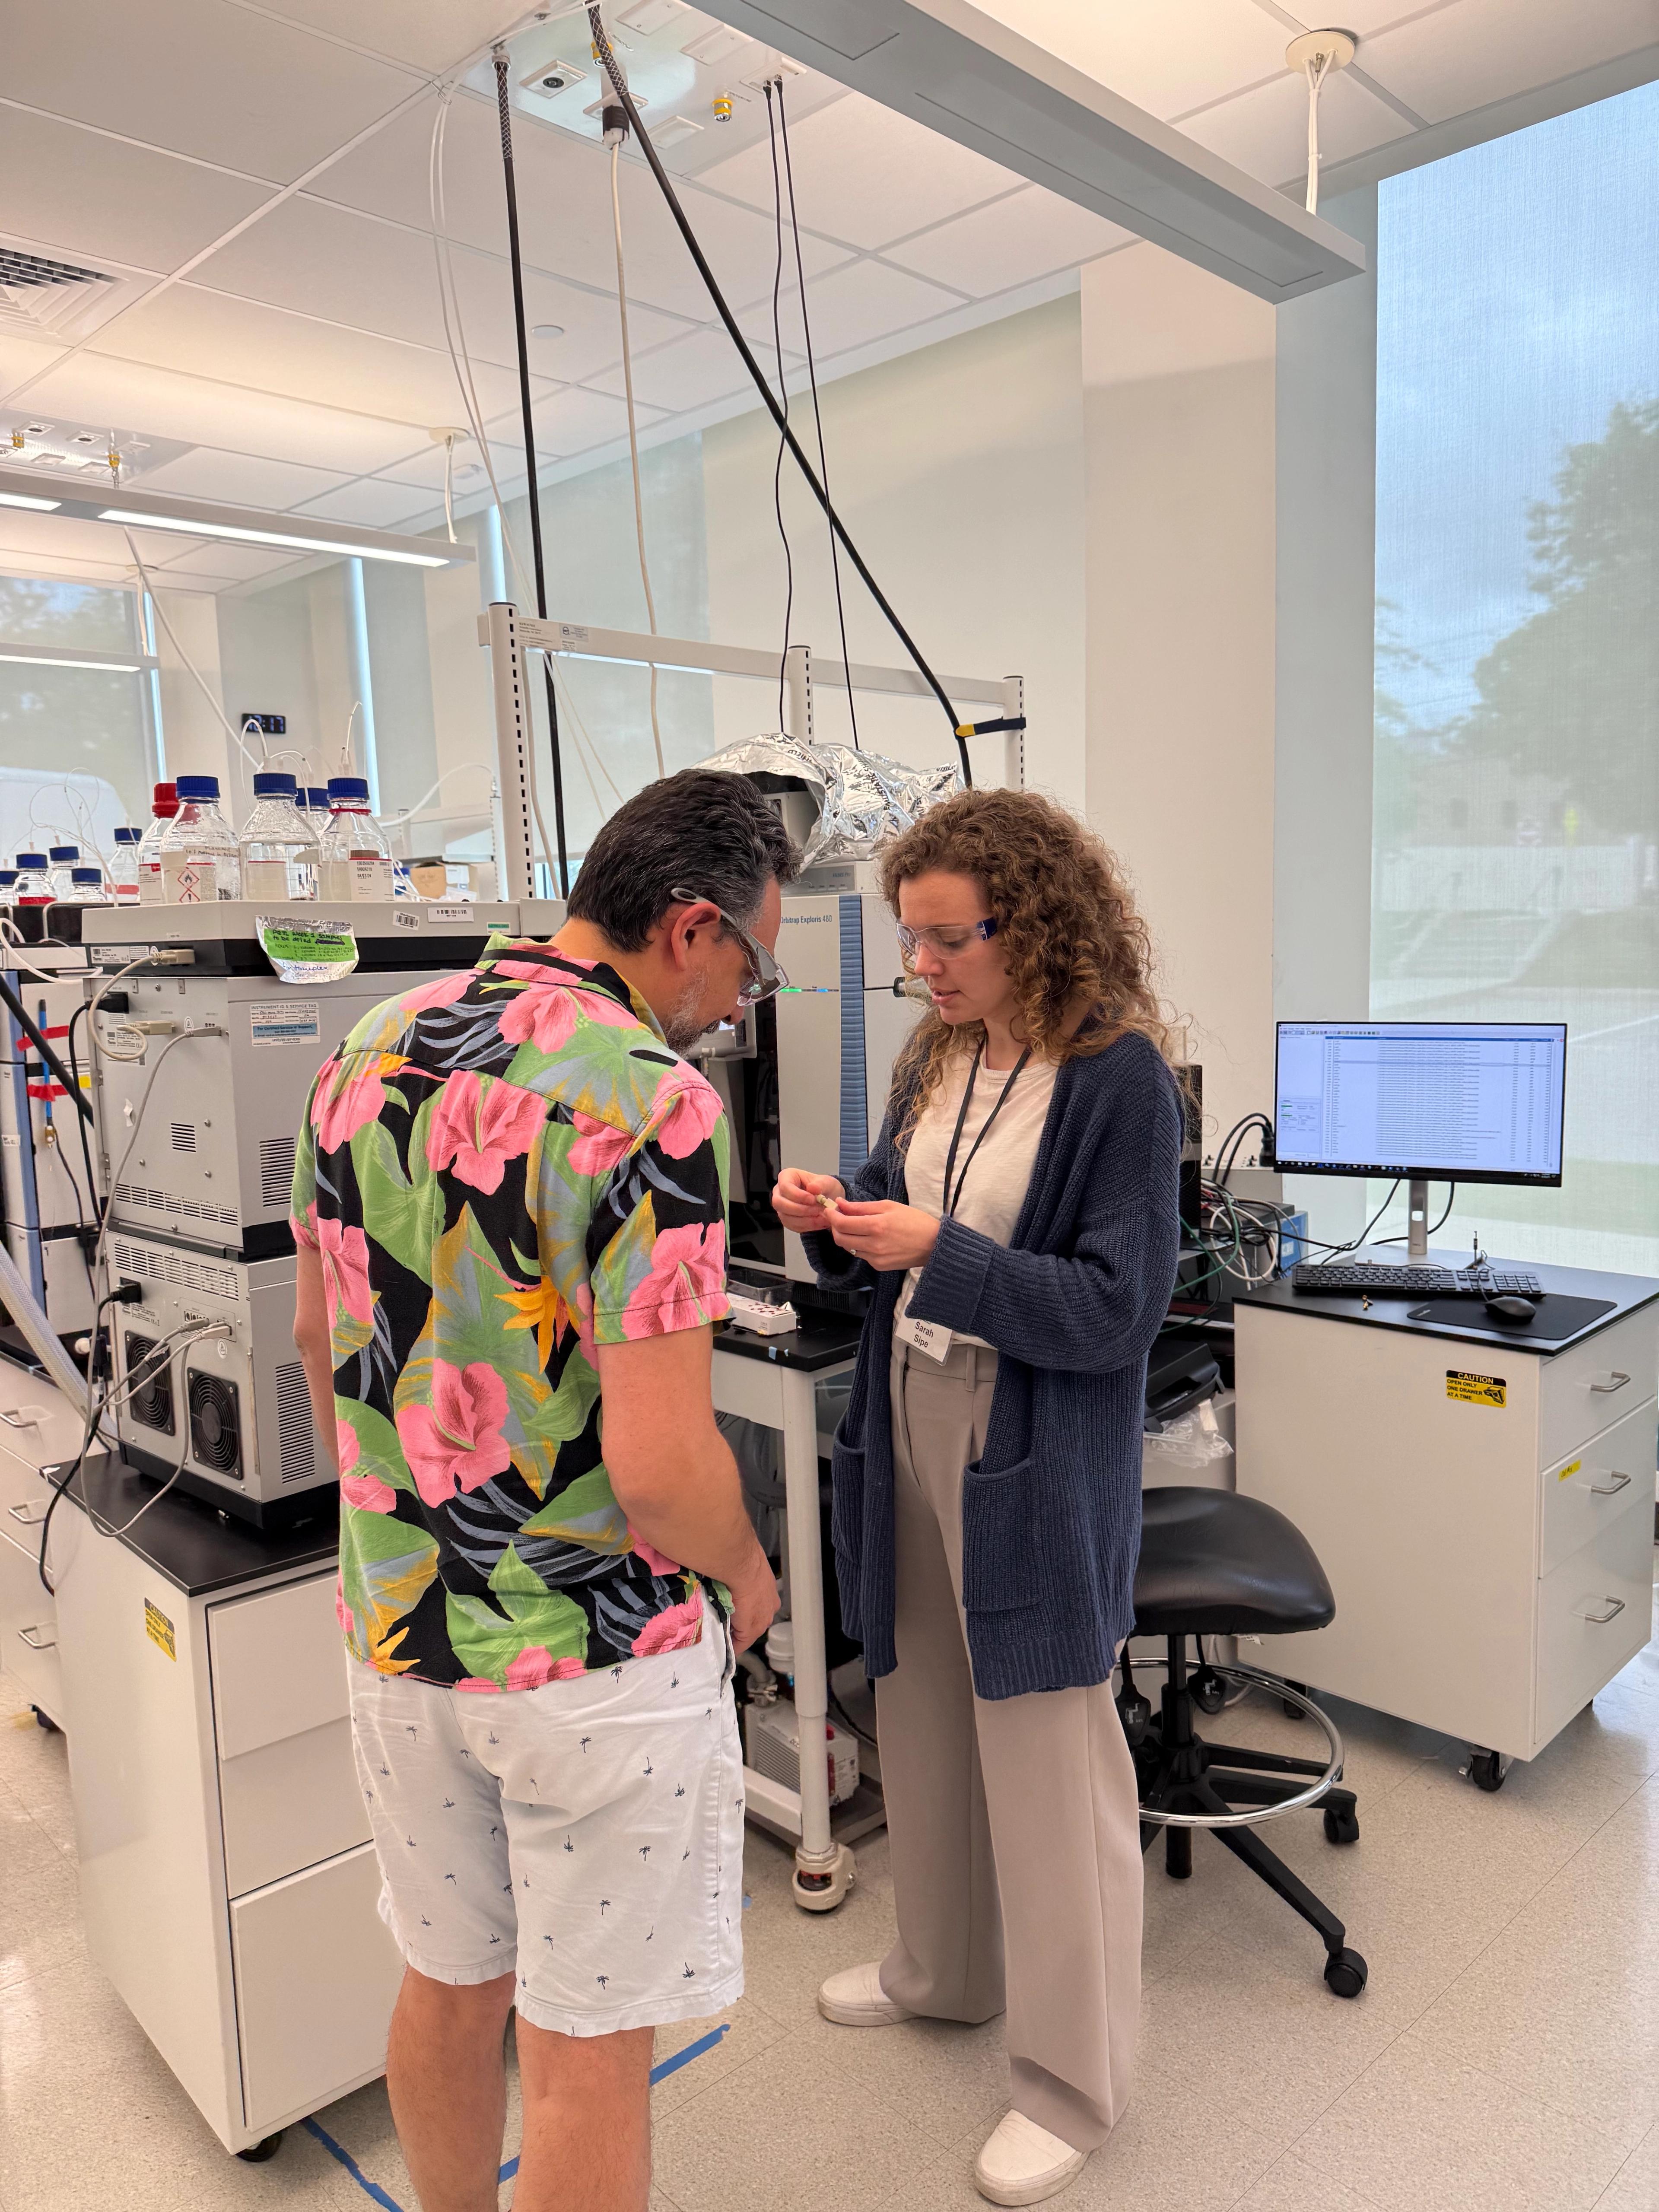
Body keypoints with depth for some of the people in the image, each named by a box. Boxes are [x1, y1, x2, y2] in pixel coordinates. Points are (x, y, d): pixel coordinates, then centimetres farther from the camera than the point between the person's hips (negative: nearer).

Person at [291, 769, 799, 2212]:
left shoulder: (370, 1051, 0)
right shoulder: (653, 1103, -23)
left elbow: (321, 1338, 10)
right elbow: (660, 1468, -26)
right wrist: (748, 1577, -5)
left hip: (397, 1620, 7)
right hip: (596, 1654, -7)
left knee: (451, 1984, 26)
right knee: (588, 2048, 13)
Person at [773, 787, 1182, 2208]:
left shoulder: (1118, 1077, -16)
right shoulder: (940, 1062, 7)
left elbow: (1119, 1306, -18)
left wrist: (940, 1253, -26)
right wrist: (840, 1227, -7)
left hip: (1036, 1477, -7)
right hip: (914, 1447, 8)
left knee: (1049, 1769, 6)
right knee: (924, 1721, 22)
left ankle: (1074, 2084, 29)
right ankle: (946, 1971, 47)